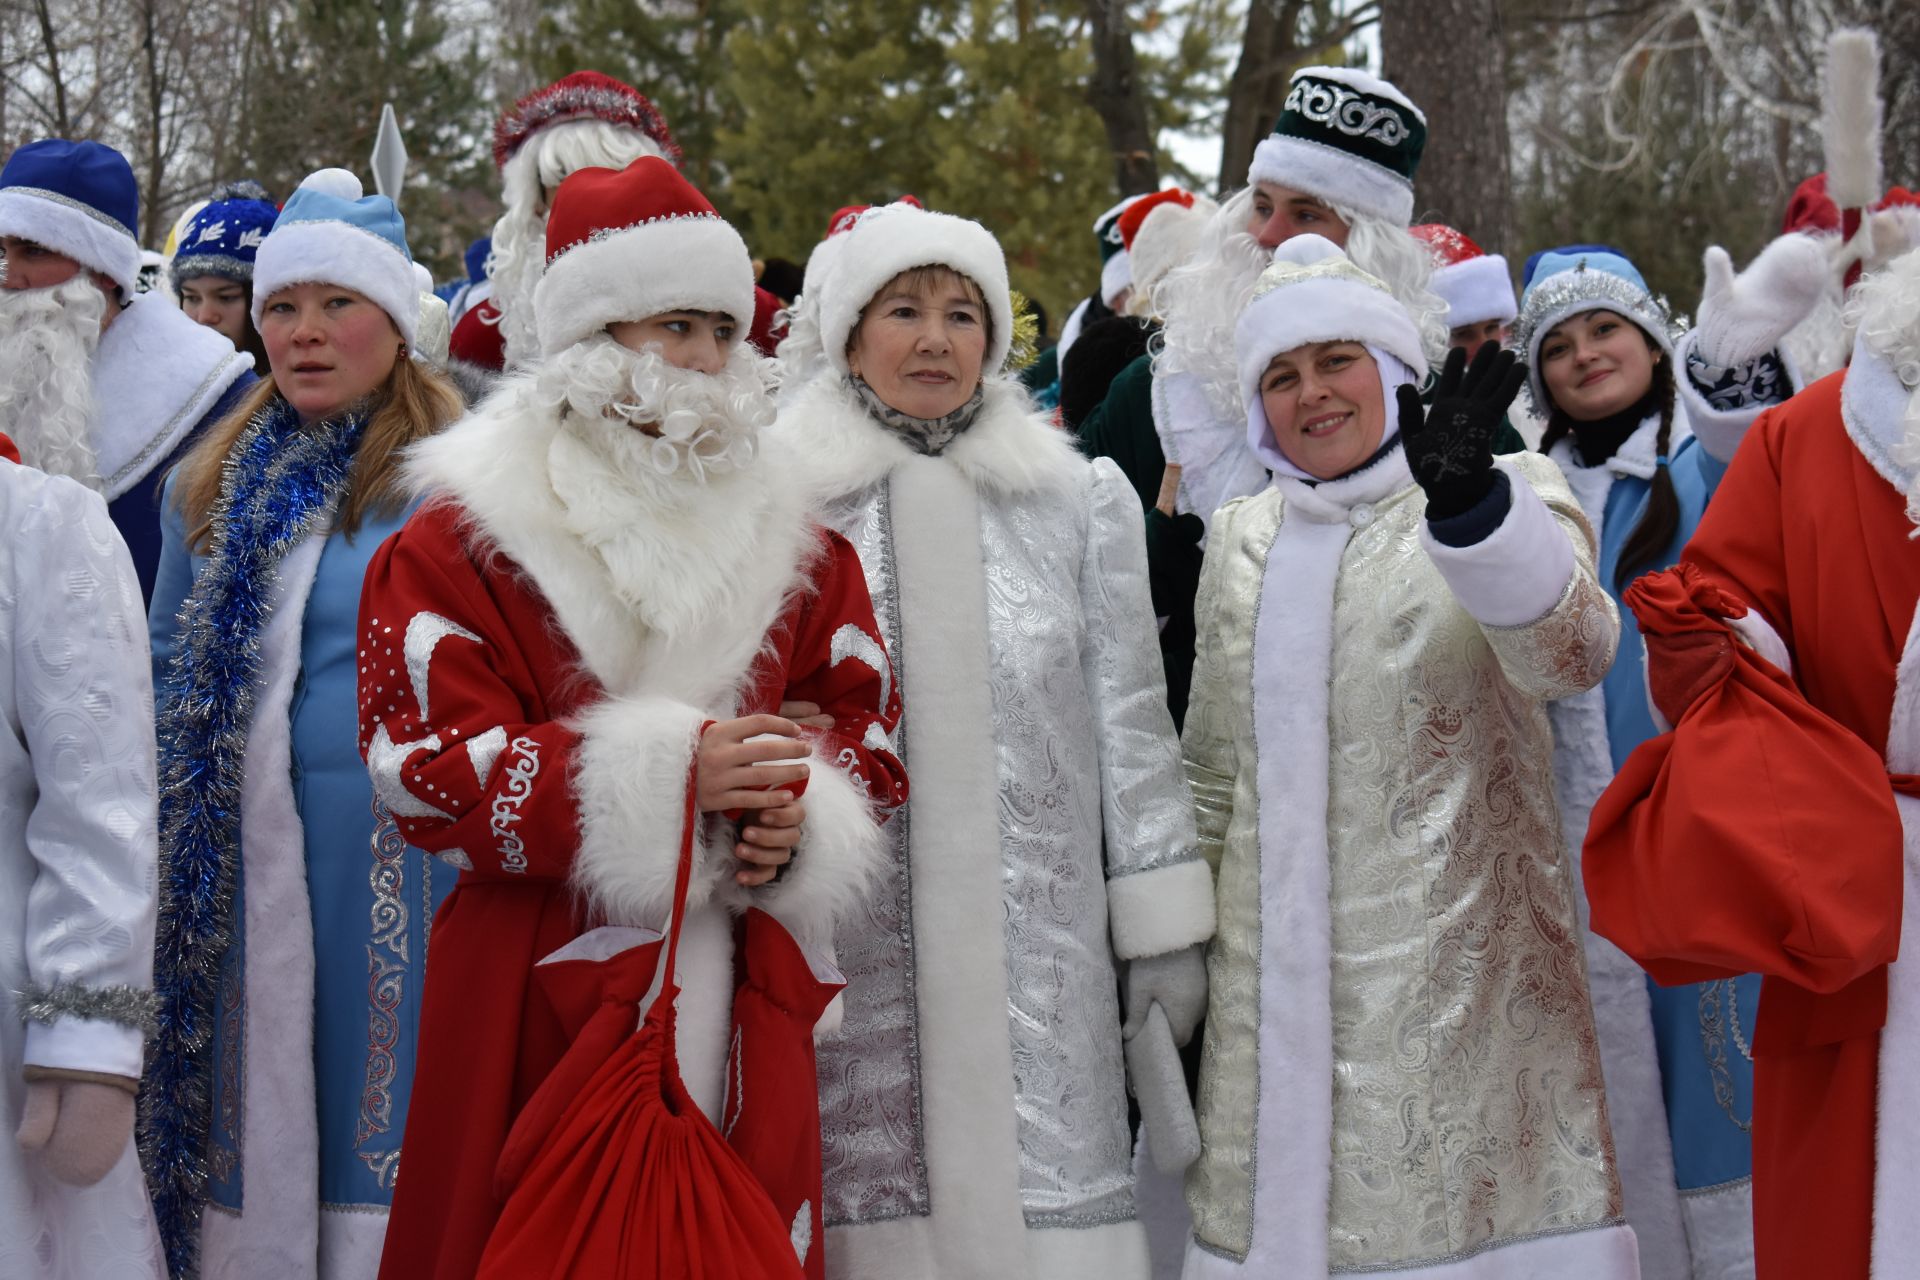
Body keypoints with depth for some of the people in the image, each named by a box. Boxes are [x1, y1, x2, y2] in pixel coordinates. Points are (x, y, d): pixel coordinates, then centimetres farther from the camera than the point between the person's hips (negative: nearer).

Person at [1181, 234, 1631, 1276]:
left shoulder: (1506, 503, 1)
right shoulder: (1241, 539, 15)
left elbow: (1570, 651, -21)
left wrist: (1463, 501, -37)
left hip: (1459, 977, -4)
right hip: (1276, 979, 4)